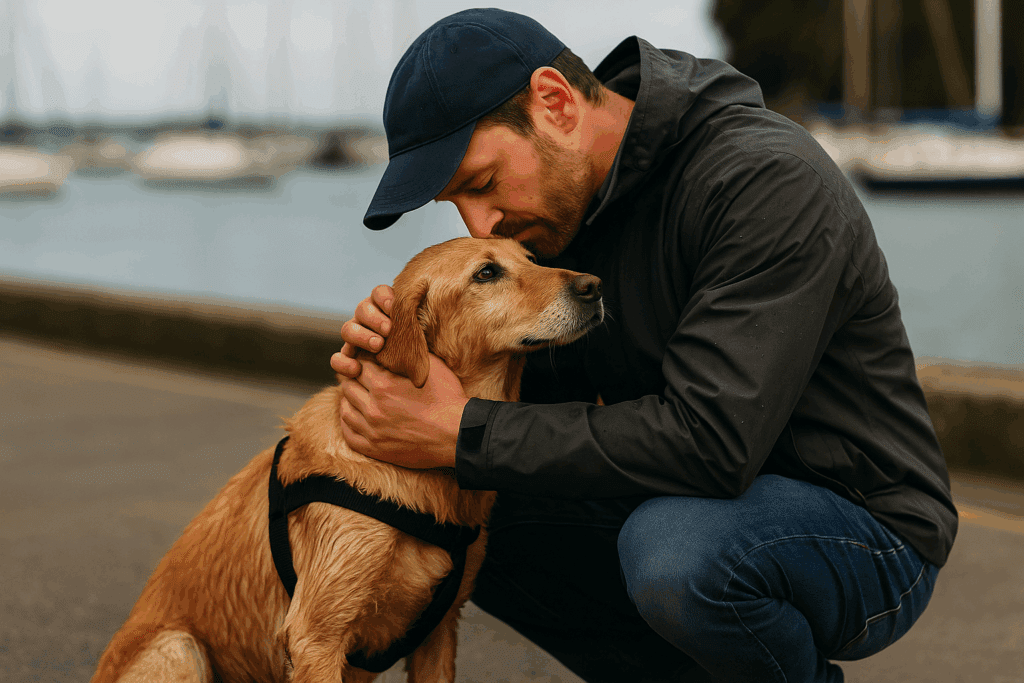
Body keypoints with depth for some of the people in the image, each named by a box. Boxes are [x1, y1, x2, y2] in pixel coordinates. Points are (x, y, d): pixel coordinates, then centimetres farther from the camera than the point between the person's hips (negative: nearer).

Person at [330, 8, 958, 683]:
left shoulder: (769, 180, -25)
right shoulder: (566, 199, 1)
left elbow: (707, 439, -33)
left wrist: (464, 434, -29)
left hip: (864, 531, -7)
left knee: (673, 546, -37)